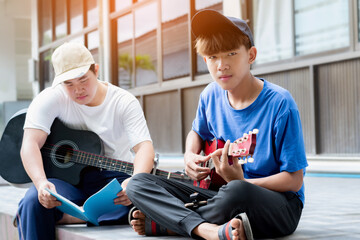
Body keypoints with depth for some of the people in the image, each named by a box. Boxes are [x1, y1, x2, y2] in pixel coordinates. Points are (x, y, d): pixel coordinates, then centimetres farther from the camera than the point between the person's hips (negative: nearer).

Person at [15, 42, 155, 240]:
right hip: (66, 180, 0)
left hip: (112, 178, 1)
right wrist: (41, 183, -37)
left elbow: (144, 146, -17)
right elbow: (30, 144, -16)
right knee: (34, 200, -33)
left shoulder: (125, 103, -4)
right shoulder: (51, 99, -4)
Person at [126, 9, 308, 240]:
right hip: (224, 194, 6)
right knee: (138, 183, -8)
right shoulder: (212, 95, 1)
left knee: (237, 191, -42)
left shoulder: (279, 104, -16)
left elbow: (294, 180, -14)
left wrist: (242, 182, -27)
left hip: (281, 205, -6)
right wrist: (190, 156, 2)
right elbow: (198, 132, 24)